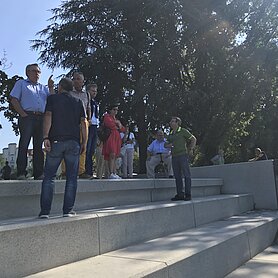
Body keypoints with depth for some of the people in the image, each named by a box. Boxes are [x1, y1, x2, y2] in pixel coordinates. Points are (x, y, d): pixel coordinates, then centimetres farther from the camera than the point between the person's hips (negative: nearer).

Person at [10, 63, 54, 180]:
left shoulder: (43, 87, 26)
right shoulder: (21, 83, 15)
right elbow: (14, 100, 3)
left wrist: (51, 87, 3)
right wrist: (23, 114, -9)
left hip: (41, 118, 4)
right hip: (27, 117, -4)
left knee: (39, 145, 2)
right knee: (24, 144, -10)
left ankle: (38, 173, 4)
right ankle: (21, 173, -9)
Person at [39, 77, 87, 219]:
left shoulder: (52, 98, 8)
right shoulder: (78, 102, 14)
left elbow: (48, 117, -5)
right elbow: (83, 123, 6)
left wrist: (45, 137, -11)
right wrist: (84, 142, 7)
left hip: (56, 141, -1)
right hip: (73, 142, 1)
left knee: (49, 176, 5)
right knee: (71, 177, 5)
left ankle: (45, 211, 1)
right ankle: (68, 210, 4)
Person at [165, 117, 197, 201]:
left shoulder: (183, 131, 1)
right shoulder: (170, 134, 17)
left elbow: (193, 139, 5)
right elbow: (166, 144, 21)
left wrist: (191, 149, -4)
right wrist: (168, 145, -2)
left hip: (183, 155, -6)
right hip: (174, 157, 6)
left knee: (186, 175, -4)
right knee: (177, 176, 5)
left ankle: (188, 195, -1)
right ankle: (180, 195, 10)